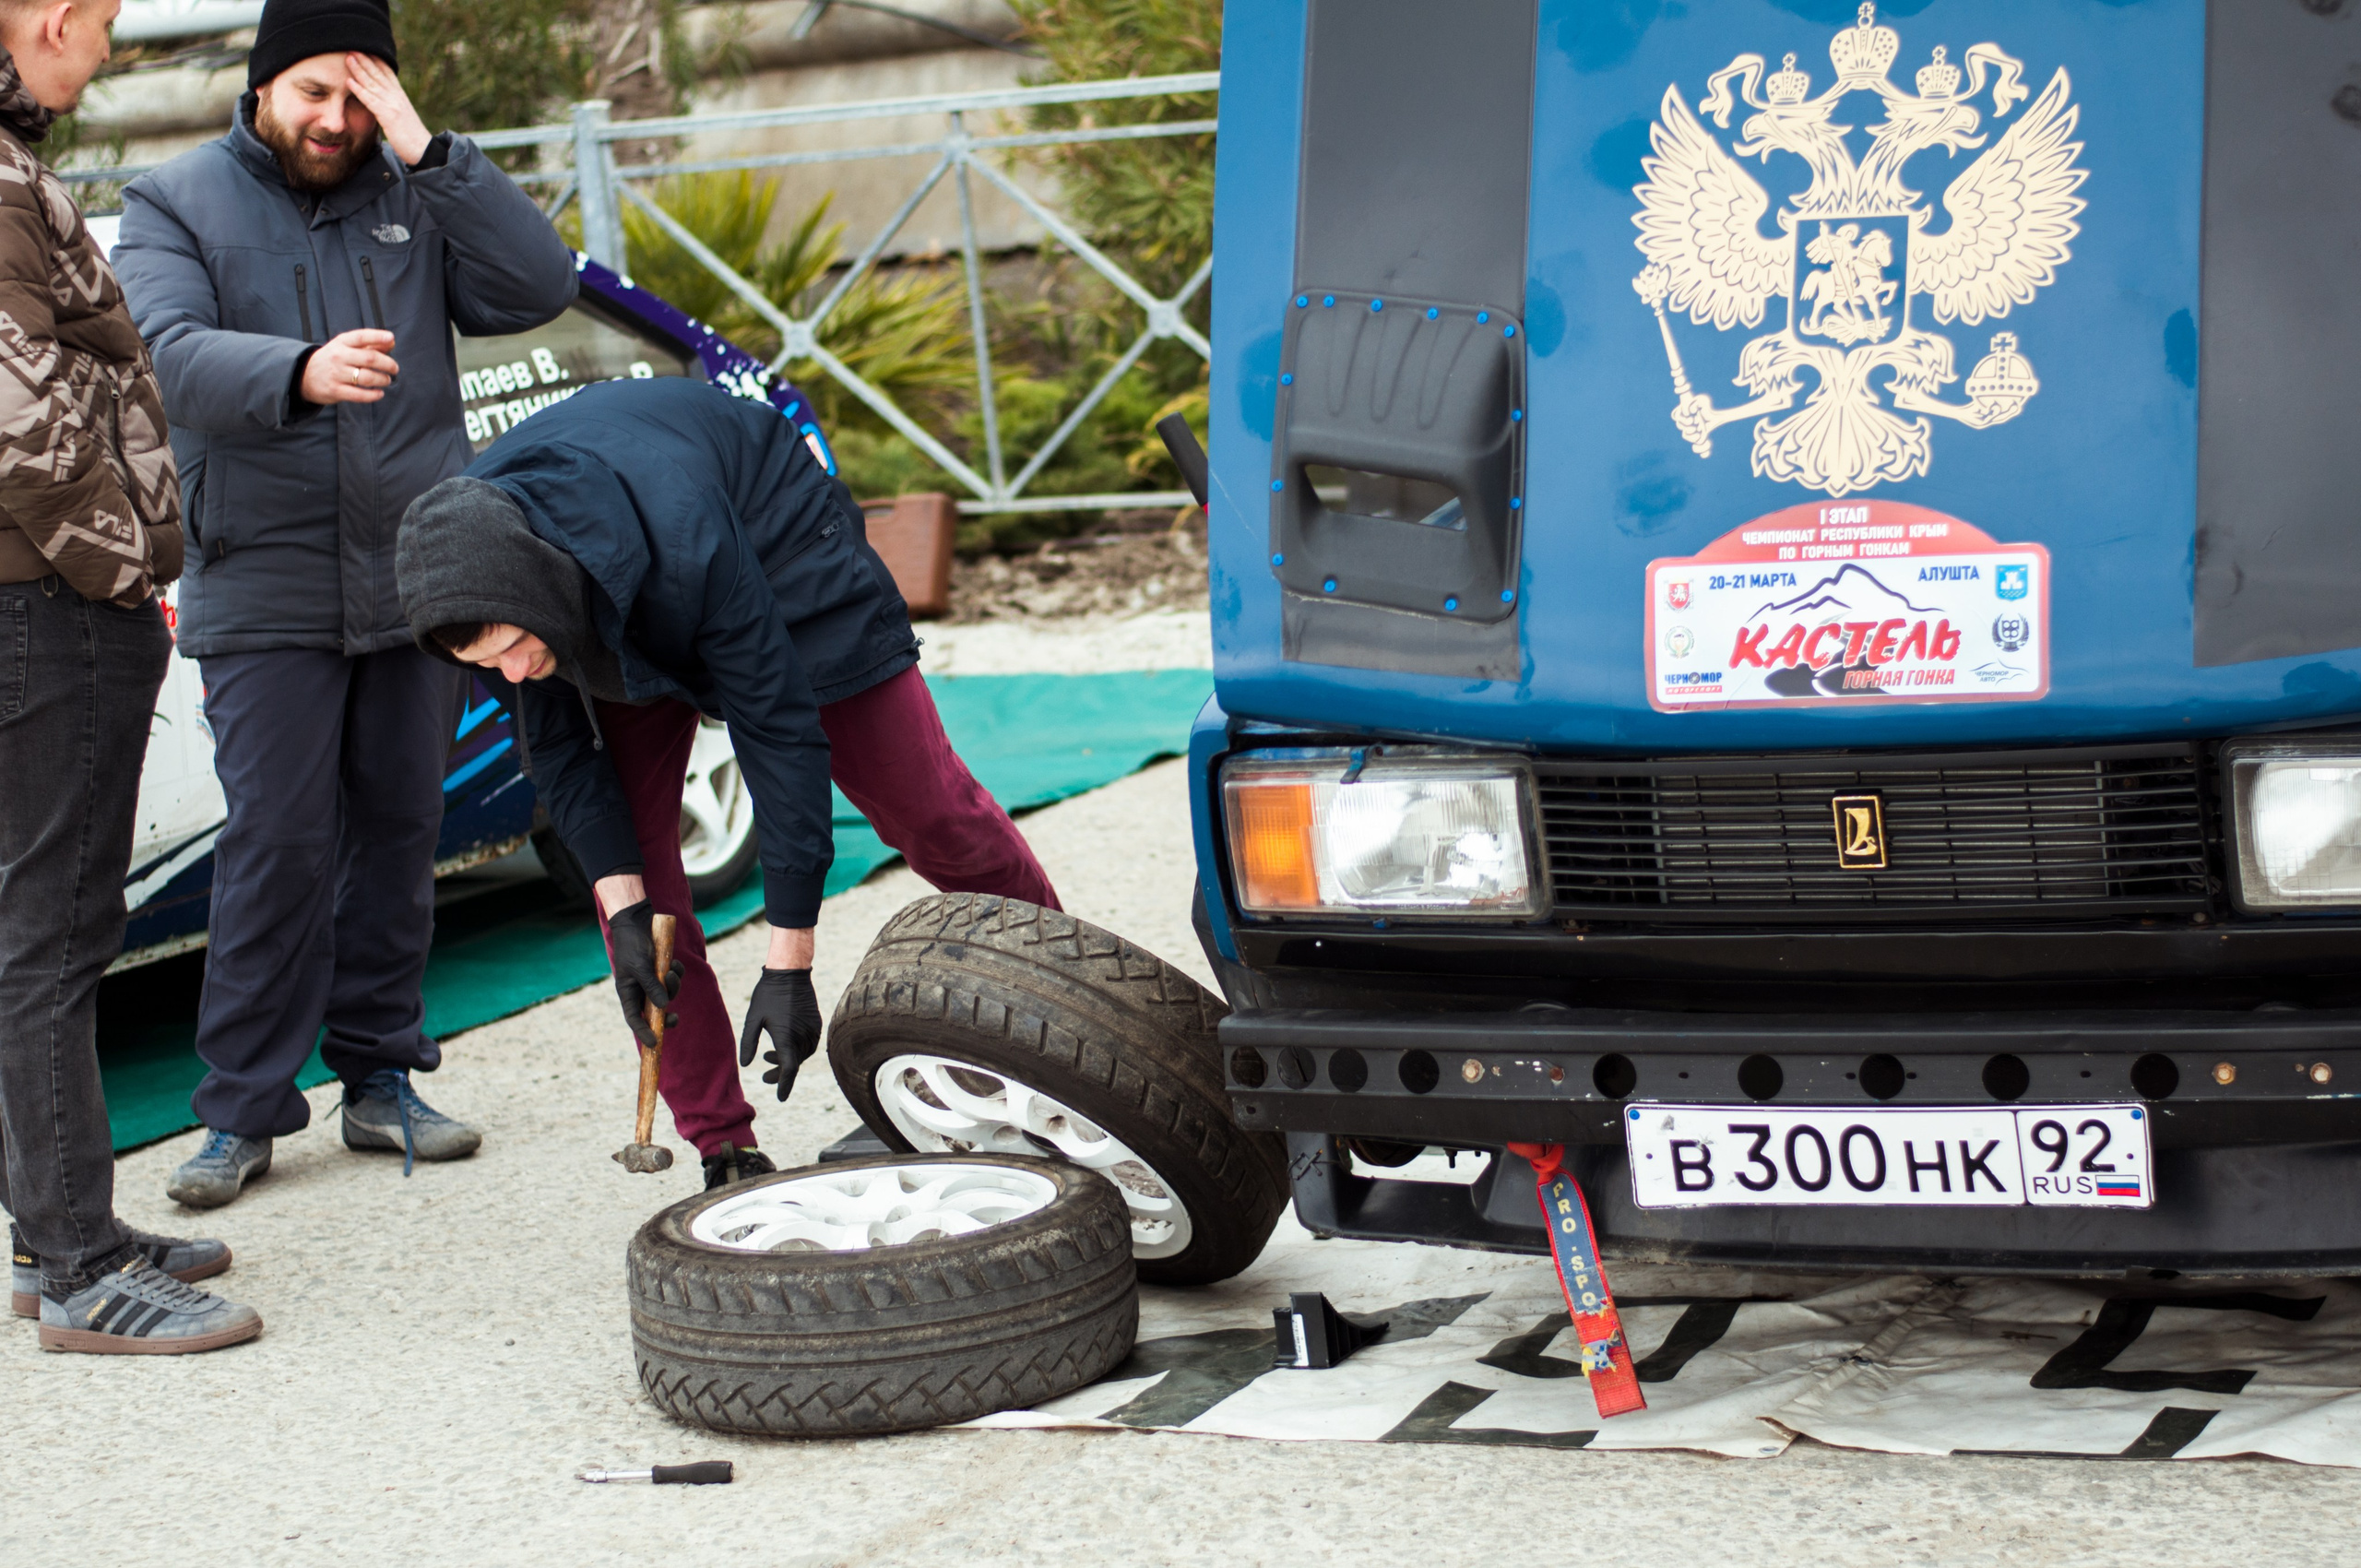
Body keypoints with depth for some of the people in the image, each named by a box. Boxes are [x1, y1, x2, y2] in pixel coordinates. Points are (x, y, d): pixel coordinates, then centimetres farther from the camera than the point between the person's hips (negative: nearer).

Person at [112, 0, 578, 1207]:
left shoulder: (414, 197, 10)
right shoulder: (173, 205, 1)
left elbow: (536, 289, -4)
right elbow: (172, 356, -16)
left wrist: (430, 156, -11)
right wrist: (301, 373, -37)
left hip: (418, 583, 3)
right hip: (266, 597, -3)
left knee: (399, 830, 8)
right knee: (276, 845, -6)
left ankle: (379, 1077, 19)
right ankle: (243, 1112, 1)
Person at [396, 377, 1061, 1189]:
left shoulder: (684, 542, -46)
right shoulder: (471, 553, -31)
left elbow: (780, 731, -37)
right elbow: (559, 748, -16)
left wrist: (789, 963, -34)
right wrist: (623, 905, -25)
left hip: (783, 552, -4)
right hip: (632, 628, 4)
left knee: (925, 809, 1)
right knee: (623, 840, -9)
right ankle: (724, 1146, -3)